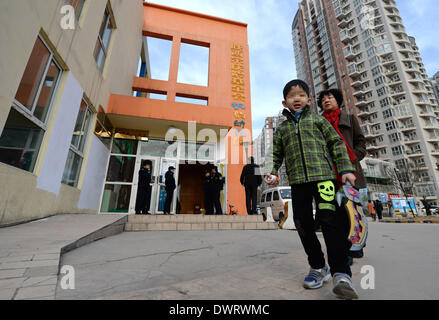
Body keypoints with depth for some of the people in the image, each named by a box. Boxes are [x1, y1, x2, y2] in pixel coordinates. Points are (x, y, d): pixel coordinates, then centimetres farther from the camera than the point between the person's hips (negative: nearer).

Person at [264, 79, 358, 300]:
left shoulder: (318, 120, 15)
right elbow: (277, 155, 19)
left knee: (329, 219, -14)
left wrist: (345, 169, 1)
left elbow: (336, 144, 11)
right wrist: (272, 173, 3)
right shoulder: (282, 128, 19)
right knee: (303, 224, 4)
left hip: (323, 175, -2)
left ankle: (340, 274, -3)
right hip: (298, 181, 3)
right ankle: (318, 267, 21)